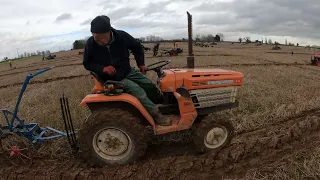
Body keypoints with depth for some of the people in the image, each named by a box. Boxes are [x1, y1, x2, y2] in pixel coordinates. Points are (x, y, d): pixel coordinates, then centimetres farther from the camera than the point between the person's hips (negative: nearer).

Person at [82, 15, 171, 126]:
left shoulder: (121, 36, -16)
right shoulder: (90, 44, -18)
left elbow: (137, 47, 3)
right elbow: (87, 63, -5)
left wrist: (141, 64, 1)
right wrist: (103, 68, -23)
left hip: (128, 72, 4)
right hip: (112, 79, -3)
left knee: (151, 87, 3)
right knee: (137, 90, -26)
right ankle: (155, 114, -14)